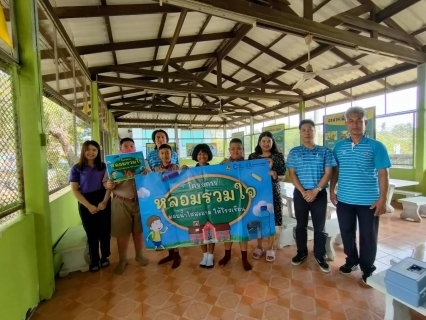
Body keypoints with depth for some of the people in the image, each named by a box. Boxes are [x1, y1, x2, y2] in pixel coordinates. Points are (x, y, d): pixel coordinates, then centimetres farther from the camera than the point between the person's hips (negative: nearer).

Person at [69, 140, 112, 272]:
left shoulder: (103, 166, 4)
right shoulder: (77, 168, 0)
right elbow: (74, 190, -4)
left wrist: (104, 201, -11)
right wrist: (89, 205, -12)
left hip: (103, 201, 1)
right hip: (86, 203, -1)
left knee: (105, 231, 8)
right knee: (92, 233, 10)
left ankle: (105, 256, 29)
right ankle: (94, 260, 27)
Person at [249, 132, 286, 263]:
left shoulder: (279, 156, 1)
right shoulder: (252, 157, 4)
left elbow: (283, 176, -1)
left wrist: (275, 176, -21)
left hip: (273, 193, -1)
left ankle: (270, 248, 24)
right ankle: (259, 247, 26)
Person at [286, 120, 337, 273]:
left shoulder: (325, 152, 2)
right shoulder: (294, 152, 2)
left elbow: (328, 173, -2)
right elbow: (292, 174, -1)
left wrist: (315, 191, -12)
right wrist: (303, 192, -11)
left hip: (319, 194, 0)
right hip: (300, 194, 1)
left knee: (319, 226, 8)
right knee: (301, 225, 12)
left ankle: (320, 256, 25)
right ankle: (301, 252, 28)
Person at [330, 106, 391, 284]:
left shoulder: (376, 147, -6)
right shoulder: (339, 147, 3)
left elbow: (383, 174, -7)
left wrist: (382, 199, -11)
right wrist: (332, 190, 3)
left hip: (369, 201, -3)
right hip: (344, 200, 3)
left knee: (368, 237, 11)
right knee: (347, 233, 16)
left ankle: (368, 269, 31)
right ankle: (352, 260, 38)